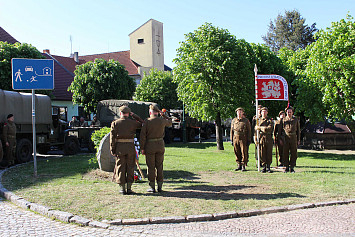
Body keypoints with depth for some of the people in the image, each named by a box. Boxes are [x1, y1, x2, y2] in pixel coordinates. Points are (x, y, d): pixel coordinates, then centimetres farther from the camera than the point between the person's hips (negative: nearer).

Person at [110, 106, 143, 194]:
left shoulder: (115, 123, 2)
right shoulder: (132, 122, 1)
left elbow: (112, 138, -2)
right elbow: (142, 123, 20)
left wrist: (112, 150, 2)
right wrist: (133, 115, 17)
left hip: (119, 147, 0)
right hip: (130, 147, 0)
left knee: (121, 168, 7)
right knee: (130, 168, 8)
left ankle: (122, 188, 9)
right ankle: (129, 188, 9)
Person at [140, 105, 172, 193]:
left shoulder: (147, 121, -9)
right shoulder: (162, 120, -1)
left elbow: (142, 135, -10)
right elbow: (170, 122, 23)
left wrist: (142, 148, -4)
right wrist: (163, 114, 21)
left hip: (150, 146, -3)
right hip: (160, 146, 3)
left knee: (151, 167, 4)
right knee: (159, 166, 11)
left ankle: (152, 187, 7)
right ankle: (160, 186, 12)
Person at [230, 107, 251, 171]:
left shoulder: (246, 121, 1)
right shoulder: (234, 120, 10)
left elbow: (249, 131, 0)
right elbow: (231, 131, 12)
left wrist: (249, 140, -5)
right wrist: (231, 140, 7)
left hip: (243, 139, -3)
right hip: (236, 138, 3)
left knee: (244, 152, -3)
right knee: (237, 153, 5)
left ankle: (243, 166, 3)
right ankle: (239, 165, 14)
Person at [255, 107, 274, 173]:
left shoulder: (270, 120, 5)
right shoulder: (258, 120, 13)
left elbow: (269, 128, -11)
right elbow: (256, 129, 9)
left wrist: (260, 127, -8)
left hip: (268, 138, -1)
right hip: (261, 138, 1)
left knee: (269, 153, 0)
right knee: (262, 153, 0)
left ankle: (268, 167, 8)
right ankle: (264, 167, 7)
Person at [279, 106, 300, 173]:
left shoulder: (296, 120, 10)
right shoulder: (283, 120, 8)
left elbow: (298, 130, 12)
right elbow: (280, 130, 9)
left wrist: (298, 140, 6)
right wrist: (280, 139, 1)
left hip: (293, 137, 1)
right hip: (285, 138, -1)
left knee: (294, 153, 0)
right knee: (285, 153, 0)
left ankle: (292, 167, 8)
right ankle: (286, 167, 9)